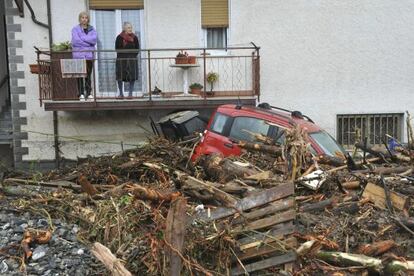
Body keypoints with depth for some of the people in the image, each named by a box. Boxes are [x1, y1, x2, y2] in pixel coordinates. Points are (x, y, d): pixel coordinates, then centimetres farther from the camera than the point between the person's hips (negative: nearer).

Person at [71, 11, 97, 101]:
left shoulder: (91, 29, 15)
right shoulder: (75, 29, 5)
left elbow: (95, 38, -3)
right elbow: (75, 41, -9)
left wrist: (83, 38, -9)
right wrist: (88, 43, -7)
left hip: (89, 55, 3)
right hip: (78, 55, -2)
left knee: (88, 75, 3)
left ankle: (88, 93, 9)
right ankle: (81, 93, 0)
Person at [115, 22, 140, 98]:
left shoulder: (134, 38, 8)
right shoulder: (119, 37, 2)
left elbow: (137, 49, 9)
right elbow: (117, 49, 1)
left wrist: (133, 56, -3)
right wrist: (122, 56, -8)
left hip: (132, 60, 2)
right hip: (121, 60, -2)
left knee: (132, 77, 0)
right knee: (120, 77, -2)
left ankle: (130, 93, 9)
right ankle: (121, 93, 9)